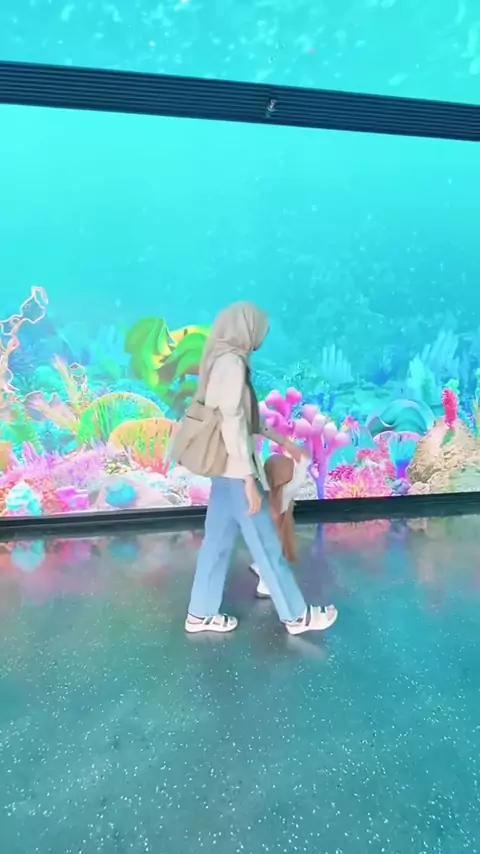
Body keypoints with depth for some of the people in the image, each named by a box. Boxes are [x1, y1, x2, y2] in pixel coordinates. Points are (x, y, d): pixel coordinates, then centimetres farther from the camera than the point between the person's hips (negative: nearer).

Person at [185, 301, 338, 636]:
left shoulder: (225, 361, 13)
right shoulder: (232, 363, -18)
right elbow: (233, 425, -22)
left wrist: (284, 441, 25)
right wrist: (250, 480, -20)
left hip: (225, 470, 9)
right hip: (237, 472, -9)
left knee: (218, 542, 16)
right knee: (267, 546, 3)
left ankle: (201, 614, 27)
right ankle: (297, 616, 18)